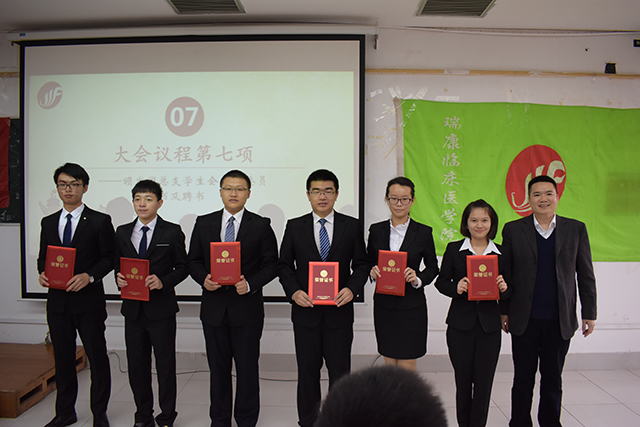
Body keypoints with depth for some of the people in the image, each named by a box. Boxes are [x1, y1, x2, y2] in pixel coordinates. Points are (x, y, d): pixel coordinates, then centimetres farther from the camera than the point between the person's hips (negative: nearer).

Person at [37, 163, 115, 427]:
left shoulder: (100, 221, -2)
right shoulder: (48, 222, 12)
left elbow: (108, 258, -4)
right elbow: (42, 257, 15)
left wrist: (88, 276, -20)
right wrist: (42, 273, -6)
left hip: (89, 299, -4)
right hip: (57, 301, 4)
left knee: (97, 357, 3)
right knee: (62, 357, 15)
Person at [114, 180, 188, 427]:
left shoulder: (172, 232, -3)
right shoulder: (122, 232, 9)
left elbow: (182, 266, -2)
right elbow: (117, 265, 14)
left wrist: (163, 281, -18)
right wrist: (118, 278, -8)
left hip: (161, 308, -4)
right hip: (133, 308, 4)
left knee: (165, 365, 6)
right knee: (136, 365, 12)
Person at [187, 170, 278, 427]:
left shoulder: (261, 225, -1)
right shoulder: (204, 223, 6)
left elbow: (271, 264, -1)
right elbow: (193, 261, 9)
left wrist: (251, 284, -16)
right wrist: (204, 278, -11)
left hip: (247, 308, -2)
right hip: (214, 307, 2)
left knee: (247, 368, 8)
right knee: (218, 368, 14)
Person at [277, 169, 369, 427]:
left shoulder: (352, 226, 3)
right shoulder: (294, 226, 3)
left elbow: (361, 264, 5)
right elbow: (284, 265, 5)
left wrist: (352, 289, -12)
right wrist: (293, 291, -11)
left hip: (339, 311, 0)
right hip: (305, 310, 1)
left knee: (340, 371, 8)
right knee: (307, 370, 13)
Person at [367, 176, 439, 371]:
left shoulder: (423, 232, -2)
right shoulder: (376, 230, 4)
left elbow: (433, 267, 6)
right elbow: (368, 263, 12)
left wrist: (418, 279, -13)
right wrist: (373, 272, -10)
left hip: (412, 306, -2)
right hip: (384, 305, 2)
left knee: (407, 367, 2)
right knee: (389, 364, 11)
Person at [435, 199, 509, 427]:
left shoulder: (501, 253, 5)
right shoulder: (454, 249, 1)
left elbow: (508, 290, 10)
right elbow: (441, 282, 3)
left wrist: (504, 288, -13)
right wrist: (456, 288, -17)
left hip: (489, 326, 1)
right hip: (460, 325, -1)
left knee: (484, 384, 5)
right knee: (463, 381, 11)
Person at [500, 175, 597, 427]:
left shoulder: (576, 229, 3)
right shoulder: (513, 230, 0)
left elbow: (586, 275, 6)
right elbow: (505, 274, 2)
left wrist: (589, 313, 5)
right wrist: (504, 311, 2)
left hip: (560, 321, 1)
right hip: (524, 320, -1)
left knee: (553, 380, 14)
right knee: (523, 379, 10)